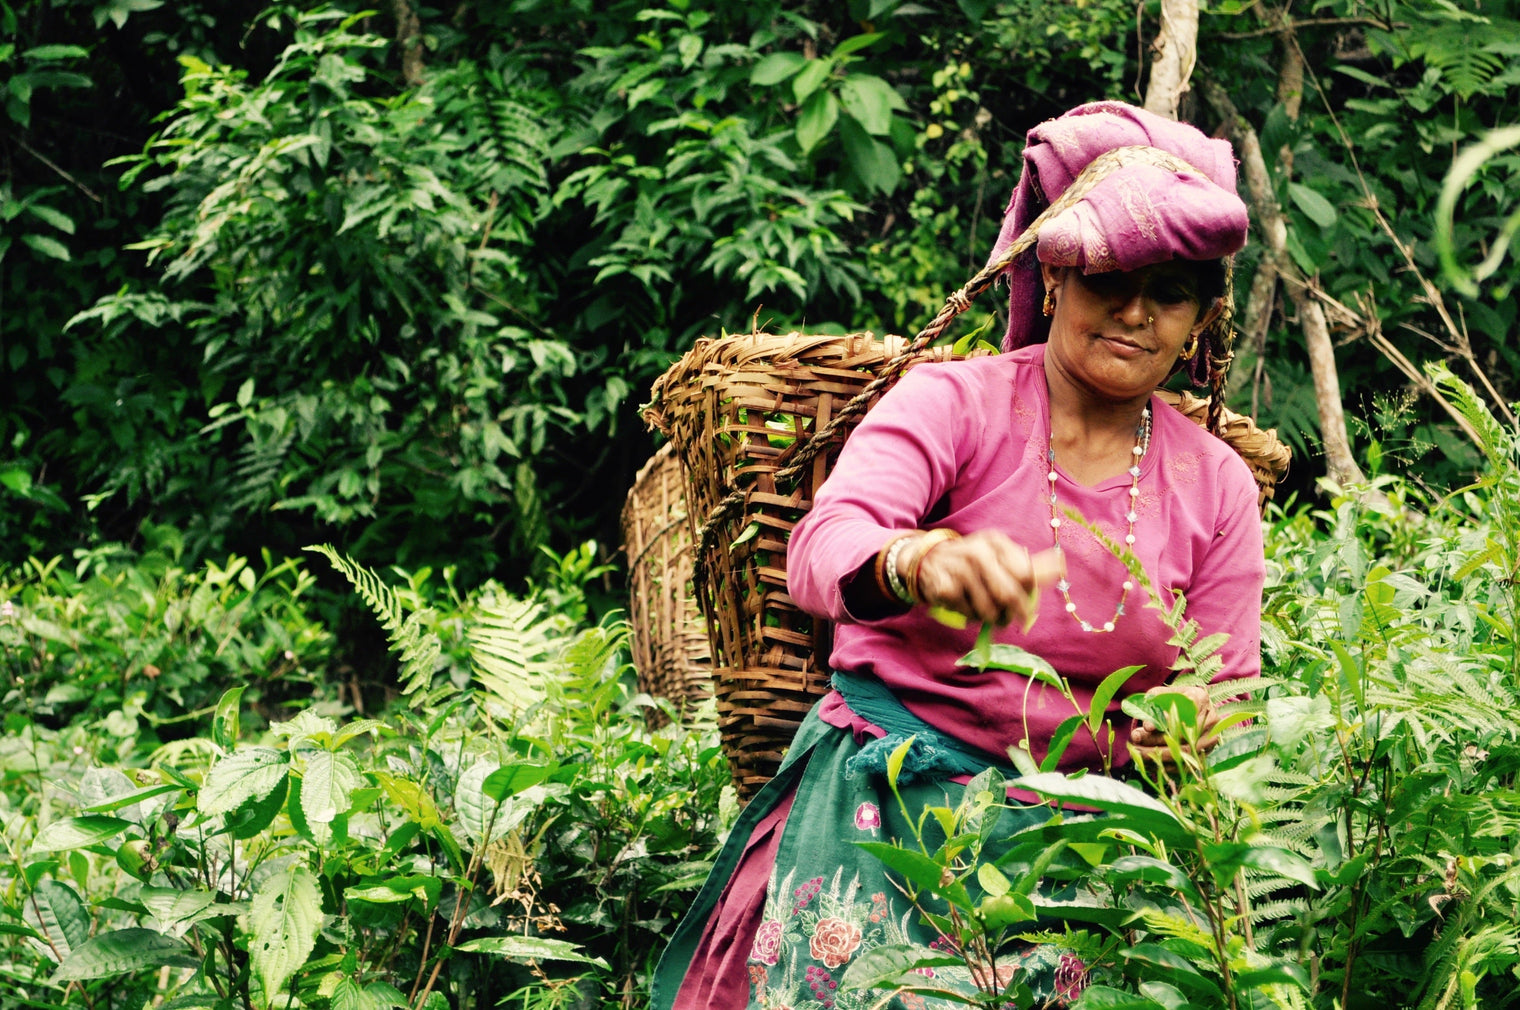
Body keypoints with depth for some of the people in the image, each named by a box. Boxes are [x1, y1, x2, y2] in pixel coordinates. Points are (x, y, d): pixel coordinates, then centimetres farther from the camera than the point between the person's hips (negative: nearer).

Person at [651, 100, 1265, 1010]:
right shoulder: (953, 403, -3)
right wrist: (917, 561, -45)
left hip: (1074, 830, 3)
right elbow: (820, 547, -20)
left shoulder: (1217, 486, 10)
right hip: (888, 802, -3)